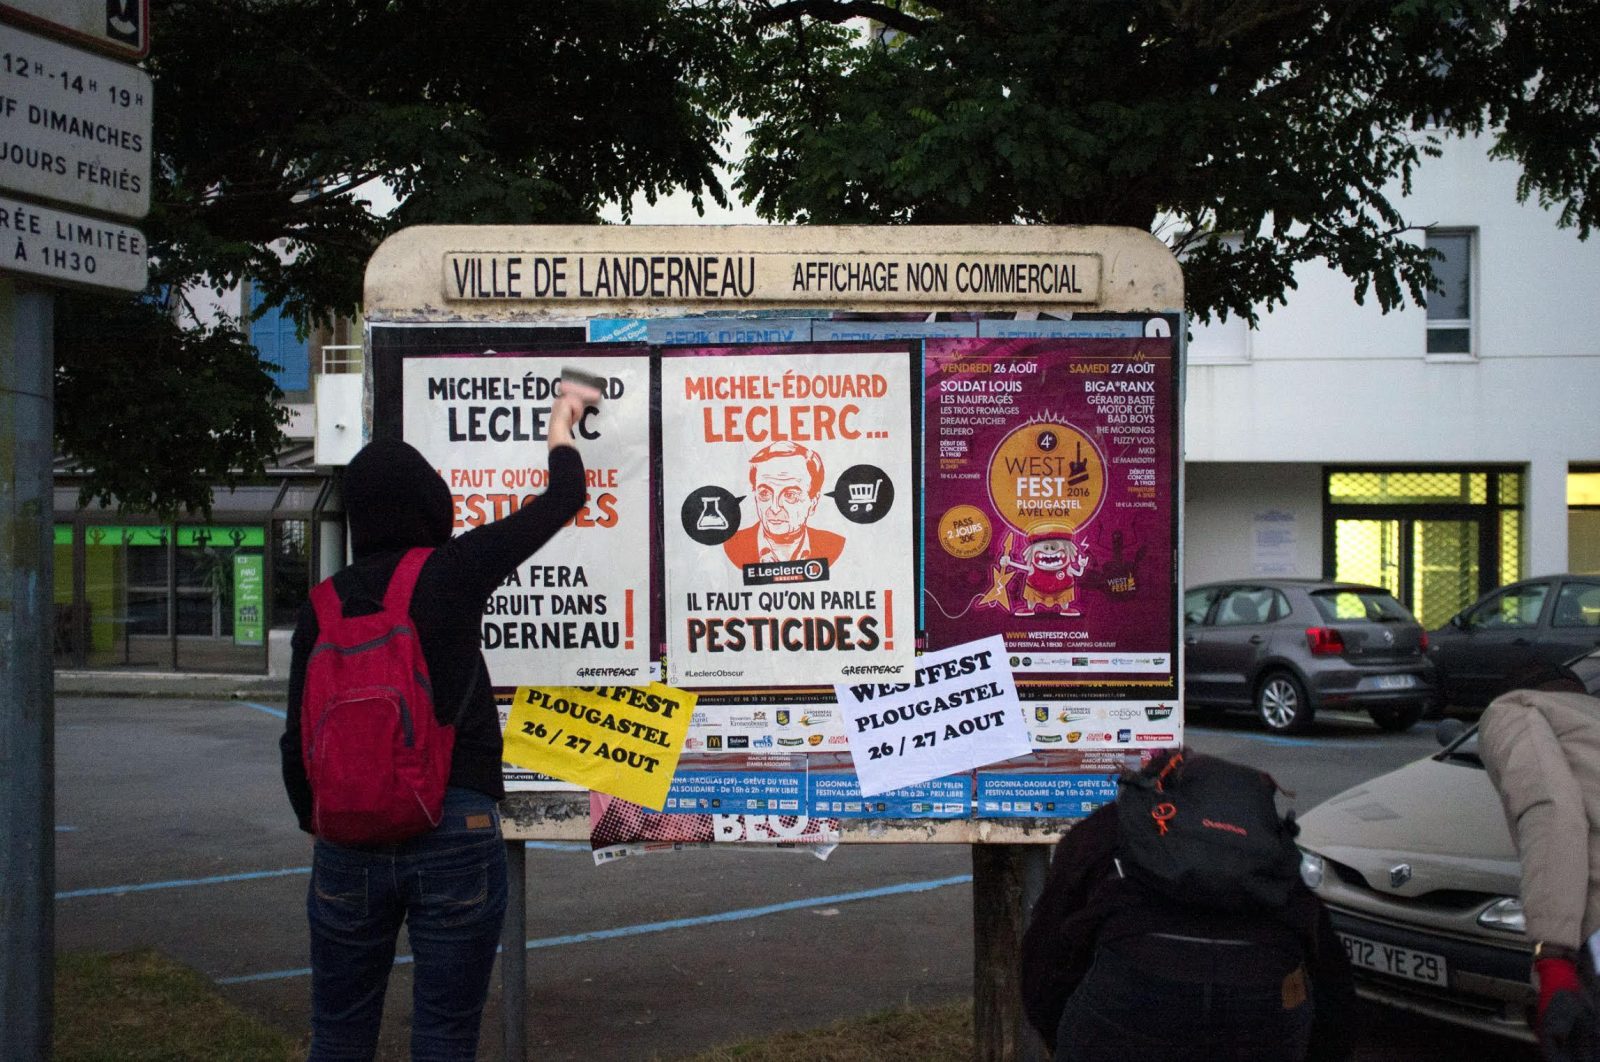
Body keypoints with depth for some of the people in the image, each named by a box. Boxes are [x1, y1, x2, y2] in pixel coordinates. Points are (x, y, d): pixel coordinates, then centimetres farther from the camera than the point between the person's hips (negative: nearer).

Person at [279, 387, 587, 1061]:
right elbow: (564, 499, 6)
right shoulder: (452, 573, -6)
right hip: (456, 834, -3)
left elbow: (298, 739, 4)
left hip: (350, 840, 3)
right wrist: (561, 431, 25)